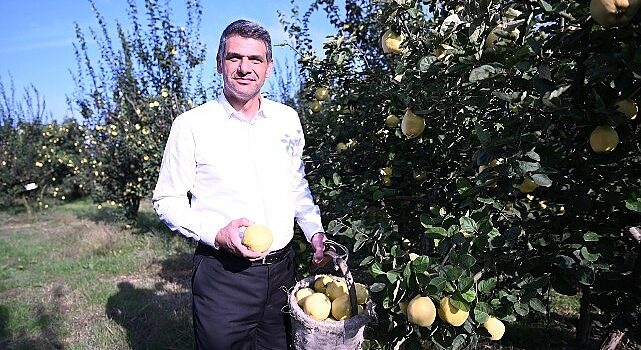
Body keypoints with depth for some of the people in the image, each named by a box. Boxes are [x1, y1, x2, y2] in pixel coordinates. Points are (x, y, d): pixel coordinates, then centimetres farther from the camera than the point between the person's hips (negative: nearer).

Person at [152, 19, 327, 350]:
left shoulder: (287, 119, 3)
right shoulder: (191, 125, -8)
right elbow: (166, 201, -4)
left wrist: (315, 230, 3)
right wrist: (217, 233, -18)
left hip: (282, 269, 4)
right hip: (222, 274, -3)